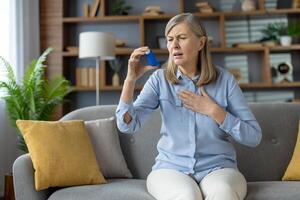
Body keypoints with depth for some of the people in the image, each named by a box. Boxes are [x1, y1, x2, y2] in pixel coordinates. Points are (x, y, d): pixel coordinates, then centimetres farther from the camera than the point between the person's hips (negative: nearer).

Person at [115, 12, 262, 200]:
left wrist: (213, 110, -11)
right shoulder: (160, 79, 3)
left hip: (218, 168, 0)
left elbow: (254, 137, -1)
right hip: (170, 168, 1)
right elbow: (127, 125, -7)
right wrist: (131, 78, -17)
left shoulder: (224, 79, 0)